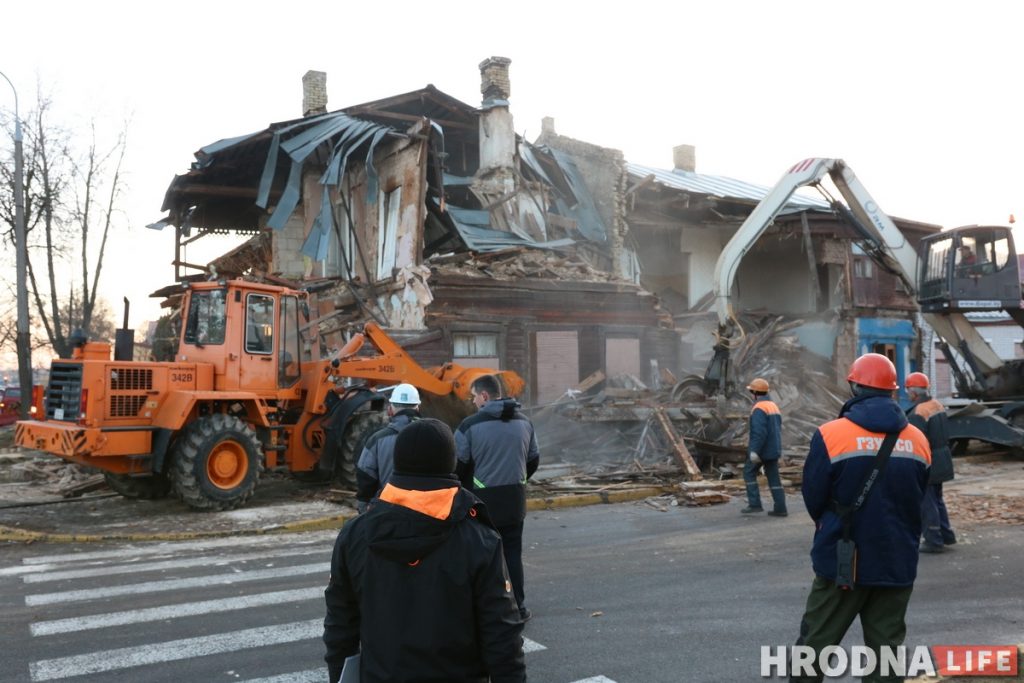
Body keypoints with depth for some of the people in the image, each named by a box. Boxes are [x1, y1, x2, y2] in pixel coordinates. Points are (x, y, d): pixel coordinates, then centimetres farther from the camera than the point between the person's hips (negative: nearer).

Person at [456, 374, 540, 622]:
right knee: (513, 552, 14)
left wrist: (465, 491, 8)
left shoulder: (470, 425, -12)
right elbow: (534, 460, 12)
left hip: (483, 499, -4)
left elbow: (460, 466, -10)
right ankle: (518, 606, 16)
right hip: (515, 499, 4)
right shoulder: (523, 422, 5)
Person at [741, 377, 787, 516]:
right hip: (774, 449, 9)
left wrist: (754, 450, -24)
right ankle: (780, 508, 7)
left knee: (749, 472, 4)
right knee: (774, 477, 9)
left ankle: (755, 504, 1)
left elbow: (760, 432, -24)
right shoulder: (773, 406, 14)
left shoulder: (759, 408, -16)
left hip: (762, 450, -8)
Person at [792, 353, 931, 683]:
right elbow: (919, 501, 10)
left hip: (843, 562, -4)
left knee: (816, 643, 8)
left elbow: (813, 500, -8)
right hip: (898, 563, 4)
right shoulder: (919, 441, 1)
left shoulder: (831, 435, -14)